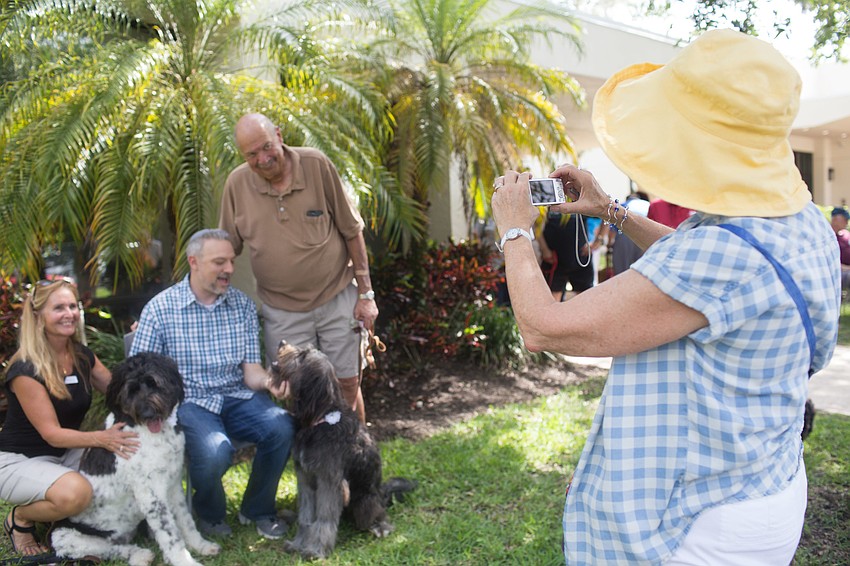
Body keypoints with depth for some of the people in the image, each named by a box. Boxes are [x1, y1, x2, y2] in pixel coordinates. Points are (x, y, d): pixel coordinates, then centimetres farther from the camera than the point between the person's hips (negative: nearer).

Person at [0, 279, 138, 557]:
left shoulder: (83, 356, -1)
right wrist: (101, 438, -39)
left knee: (128, 456, -17)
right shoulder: (25, 369, -21)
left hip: (66, 455, 7)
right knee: (76, 492, -36)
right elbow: (52, 434, -24)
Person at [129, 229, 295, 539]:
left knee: (281, 427, -26)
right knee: (215, 452, -33)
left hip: (237, 397, 3)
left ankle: (257, 509, 4)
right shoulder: (160, 308, -3)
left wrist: (272, 381, -20)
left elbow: (251, 372, 3)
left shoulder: (243, 305, 6)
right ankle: (210, 515, 5)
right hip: (188, 400, -3)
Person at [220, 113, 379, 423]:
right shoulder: (237, 183, -5)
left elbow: (352, 231, -3)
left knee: (348, 386, 7)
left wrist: (365, 293, -4)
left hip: (337, 299, -1)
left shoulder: (316, 164, -9)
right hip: (282, 311, 1)